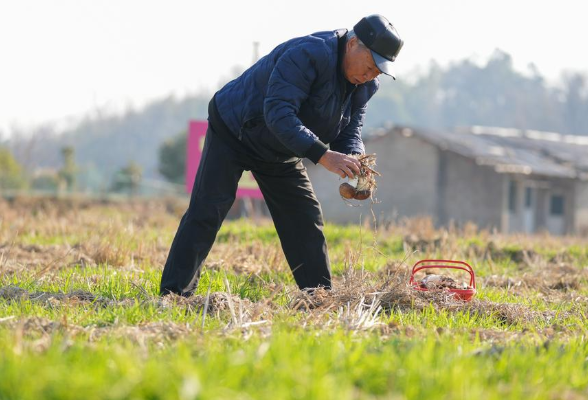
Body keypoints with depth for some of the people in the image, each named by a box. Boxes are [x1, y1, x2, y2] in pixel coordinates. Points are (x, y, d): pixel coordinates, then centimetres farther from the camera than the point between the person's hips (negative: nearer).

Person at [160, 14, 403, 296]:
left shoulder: (365, 84, -7)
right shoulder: (308, 54, -34)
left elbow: (350, 131, -3)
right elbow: (278, 114, -40)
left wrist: (353, 160, -27)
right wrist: (323, 155, -48)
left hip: (281, 153, 8)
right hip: (233, 131, -8)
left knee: (306, 219, 4)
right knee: (205, 212, -13)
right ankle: (174, 295, -13)